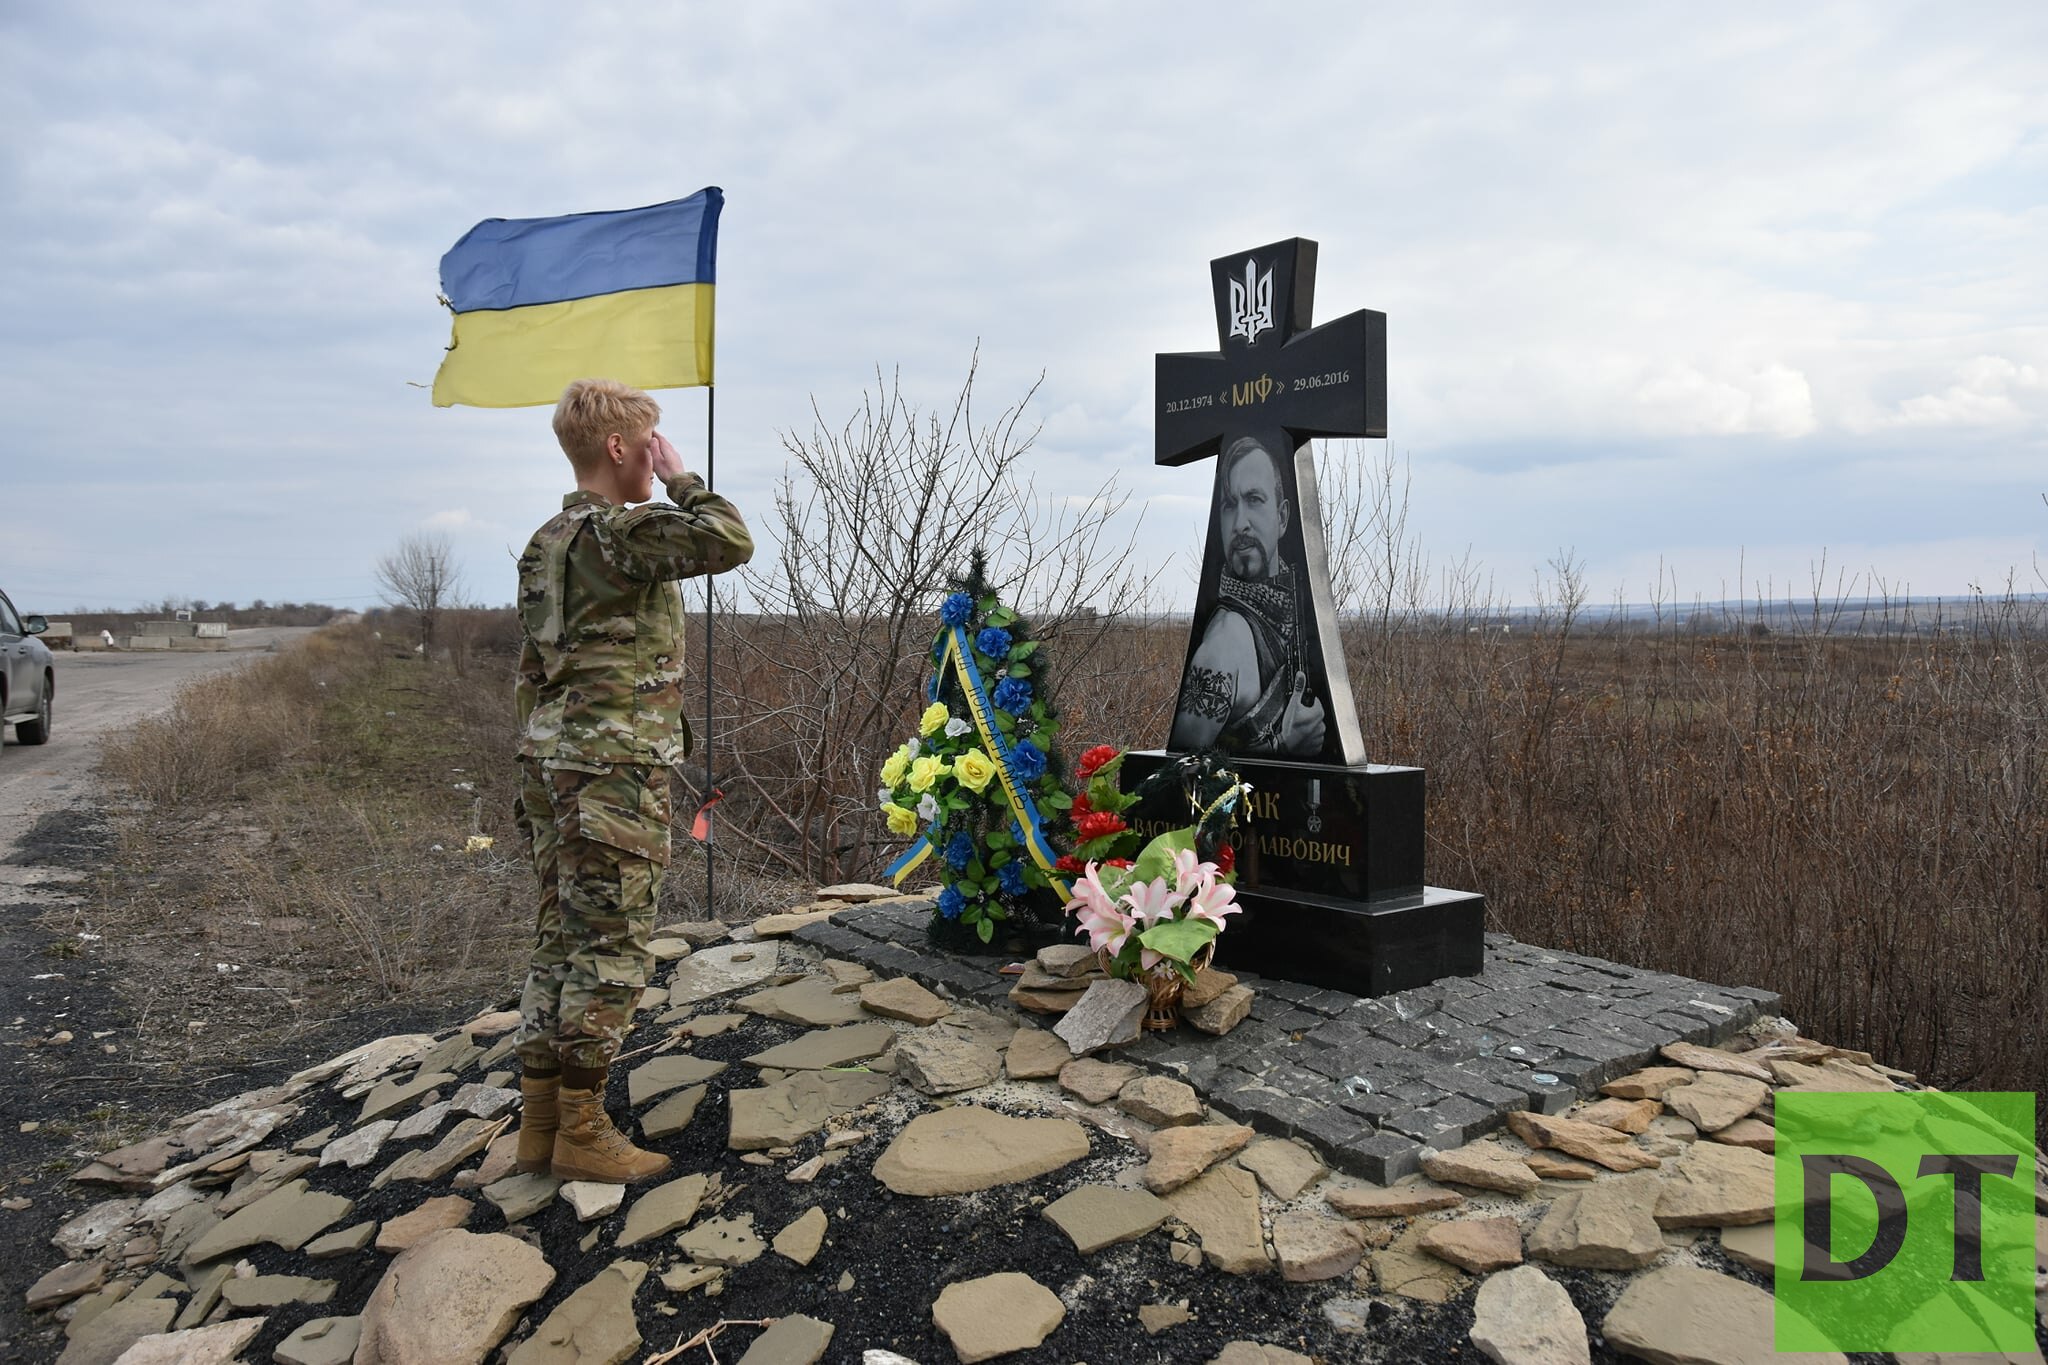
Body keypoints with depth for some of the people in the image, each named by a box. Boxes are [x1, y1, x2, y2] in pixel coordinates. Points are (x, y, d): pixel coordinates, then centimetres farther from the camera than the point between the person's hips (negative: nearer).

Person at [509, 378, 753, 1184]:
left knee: (562, 940, 14)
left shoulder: (545, 544, 17)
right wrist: (681, 479, -6)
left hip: (552, 763, 10)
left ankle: (540, 1124, 22)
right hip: (614, 770, -10)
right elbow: (731, 541, -22)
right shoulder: (618, 531, -12)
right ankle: (582, 1134, 7)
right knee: (612, 947, -2)